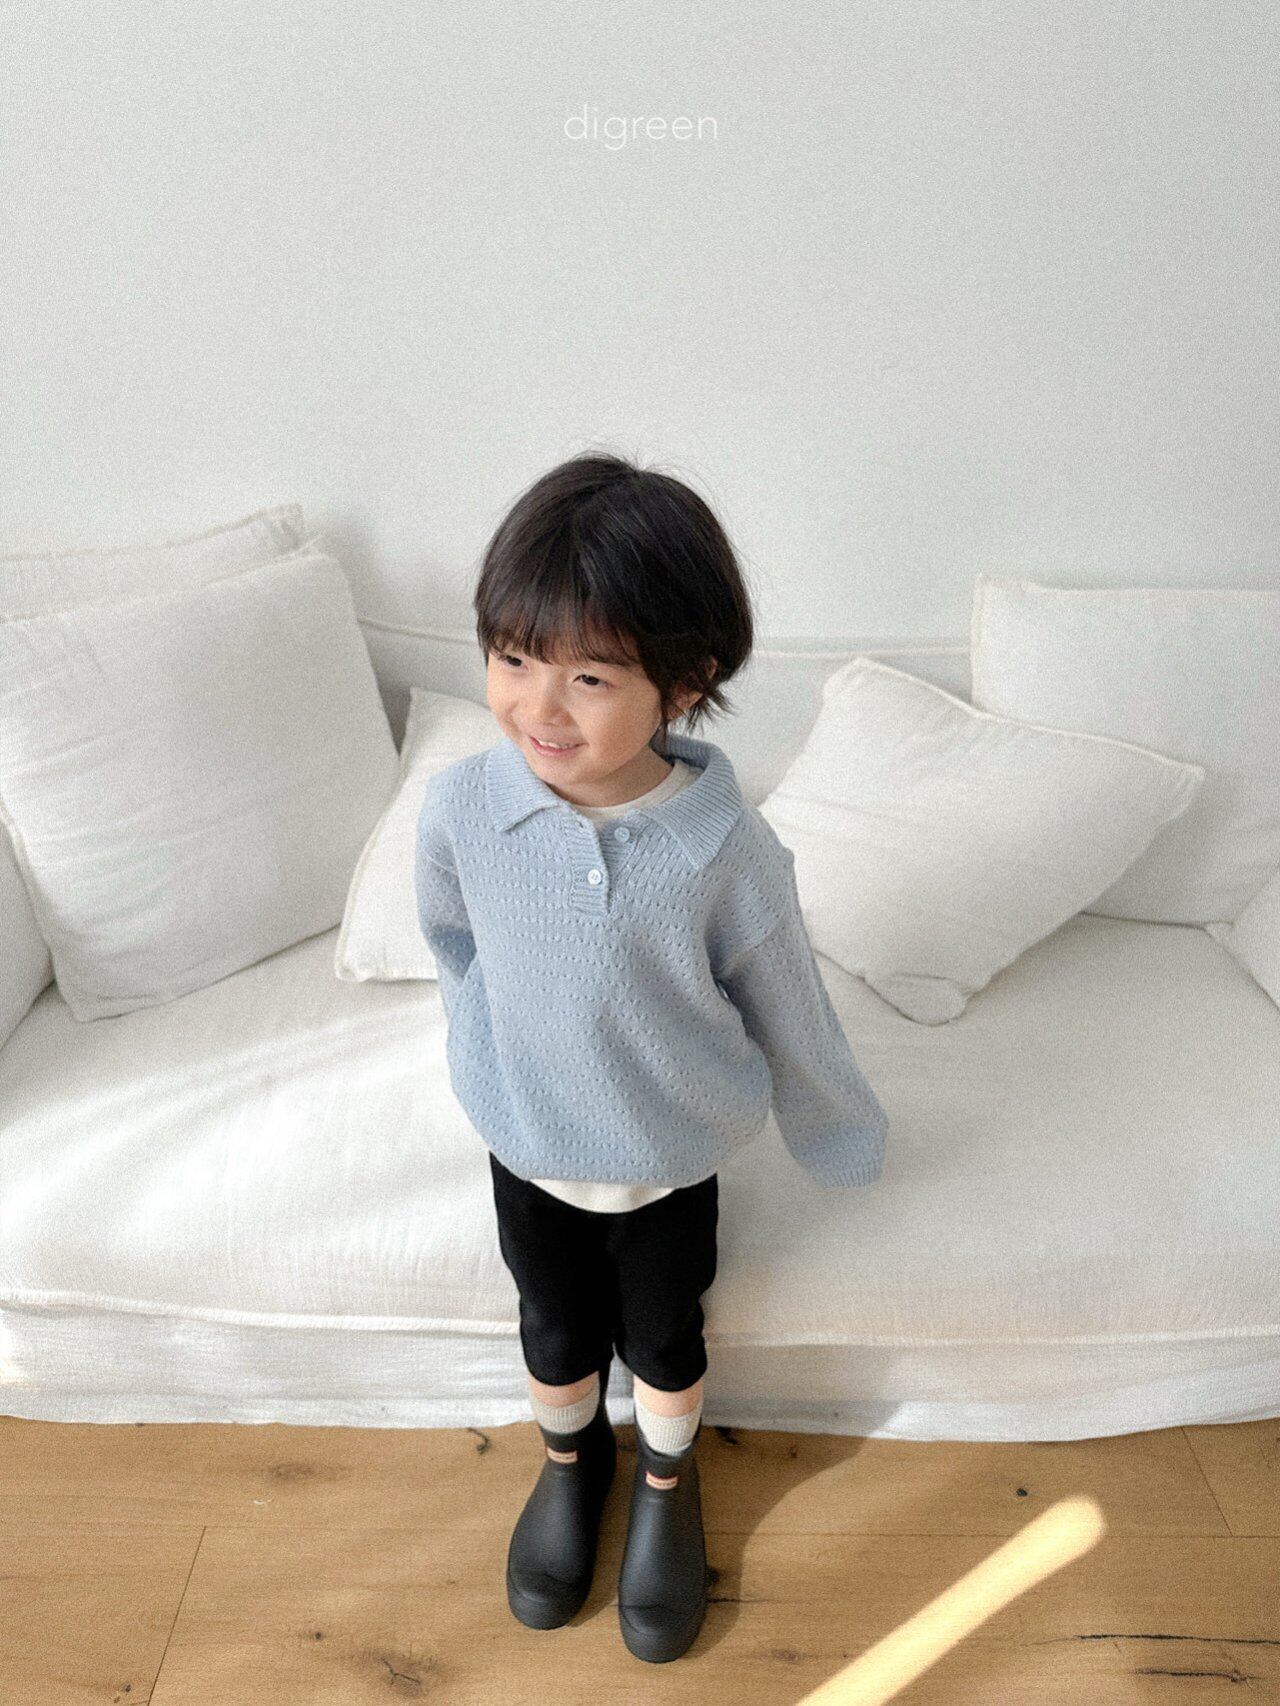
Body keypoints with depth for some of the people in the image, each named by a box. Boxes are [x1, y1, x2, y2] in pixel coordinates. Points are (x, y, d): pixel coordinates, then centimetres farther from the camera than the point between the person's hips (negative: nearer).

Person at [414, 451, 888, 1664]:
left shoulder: (726, 848, -28)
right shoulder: (459, 809, -24)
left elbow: (788, 1012, -12)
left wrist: (844, 1139, 3)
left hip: (671, 1161, -1)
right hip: (524, 1150, 2)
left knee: (662, 1343, 23)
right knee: (556, 1334, 26)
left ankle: (667, 1484, 56)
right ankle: (569, 1463, 59)